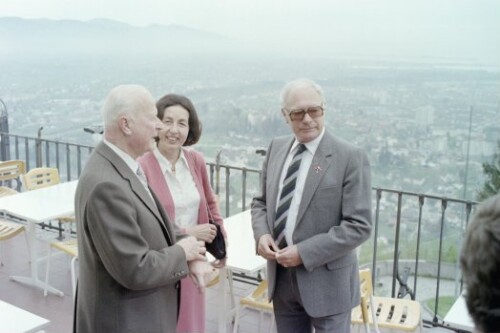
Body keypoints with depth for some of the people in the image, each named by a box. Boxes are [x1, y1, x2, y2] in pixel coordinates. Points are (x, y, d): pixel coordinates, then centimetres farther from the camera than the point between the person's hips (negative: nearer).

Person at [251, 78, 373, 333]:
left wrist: (304, 252, -20)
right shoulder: (276, 148, 4)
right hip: (281, 277, 5)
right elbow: (261, 201, 13)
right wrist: (261, 234, -7)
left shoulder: (350, 157, -14)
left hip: (326, 281, -5)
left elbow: (359, 226, -17)